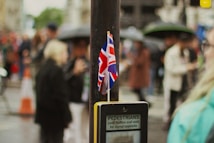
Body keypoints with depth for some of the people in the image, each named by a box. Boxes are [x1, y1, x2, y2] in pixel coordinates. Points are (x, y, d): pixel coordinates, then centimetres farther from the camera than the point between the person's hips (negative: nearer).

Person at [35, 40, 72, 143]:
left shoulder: (43, 69, 11)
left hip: (43, 114, 9)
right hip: (55, 116, -9)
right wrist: (66, 117, -14)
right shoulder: (57, 70, -17)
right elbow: (61, 95, -18)